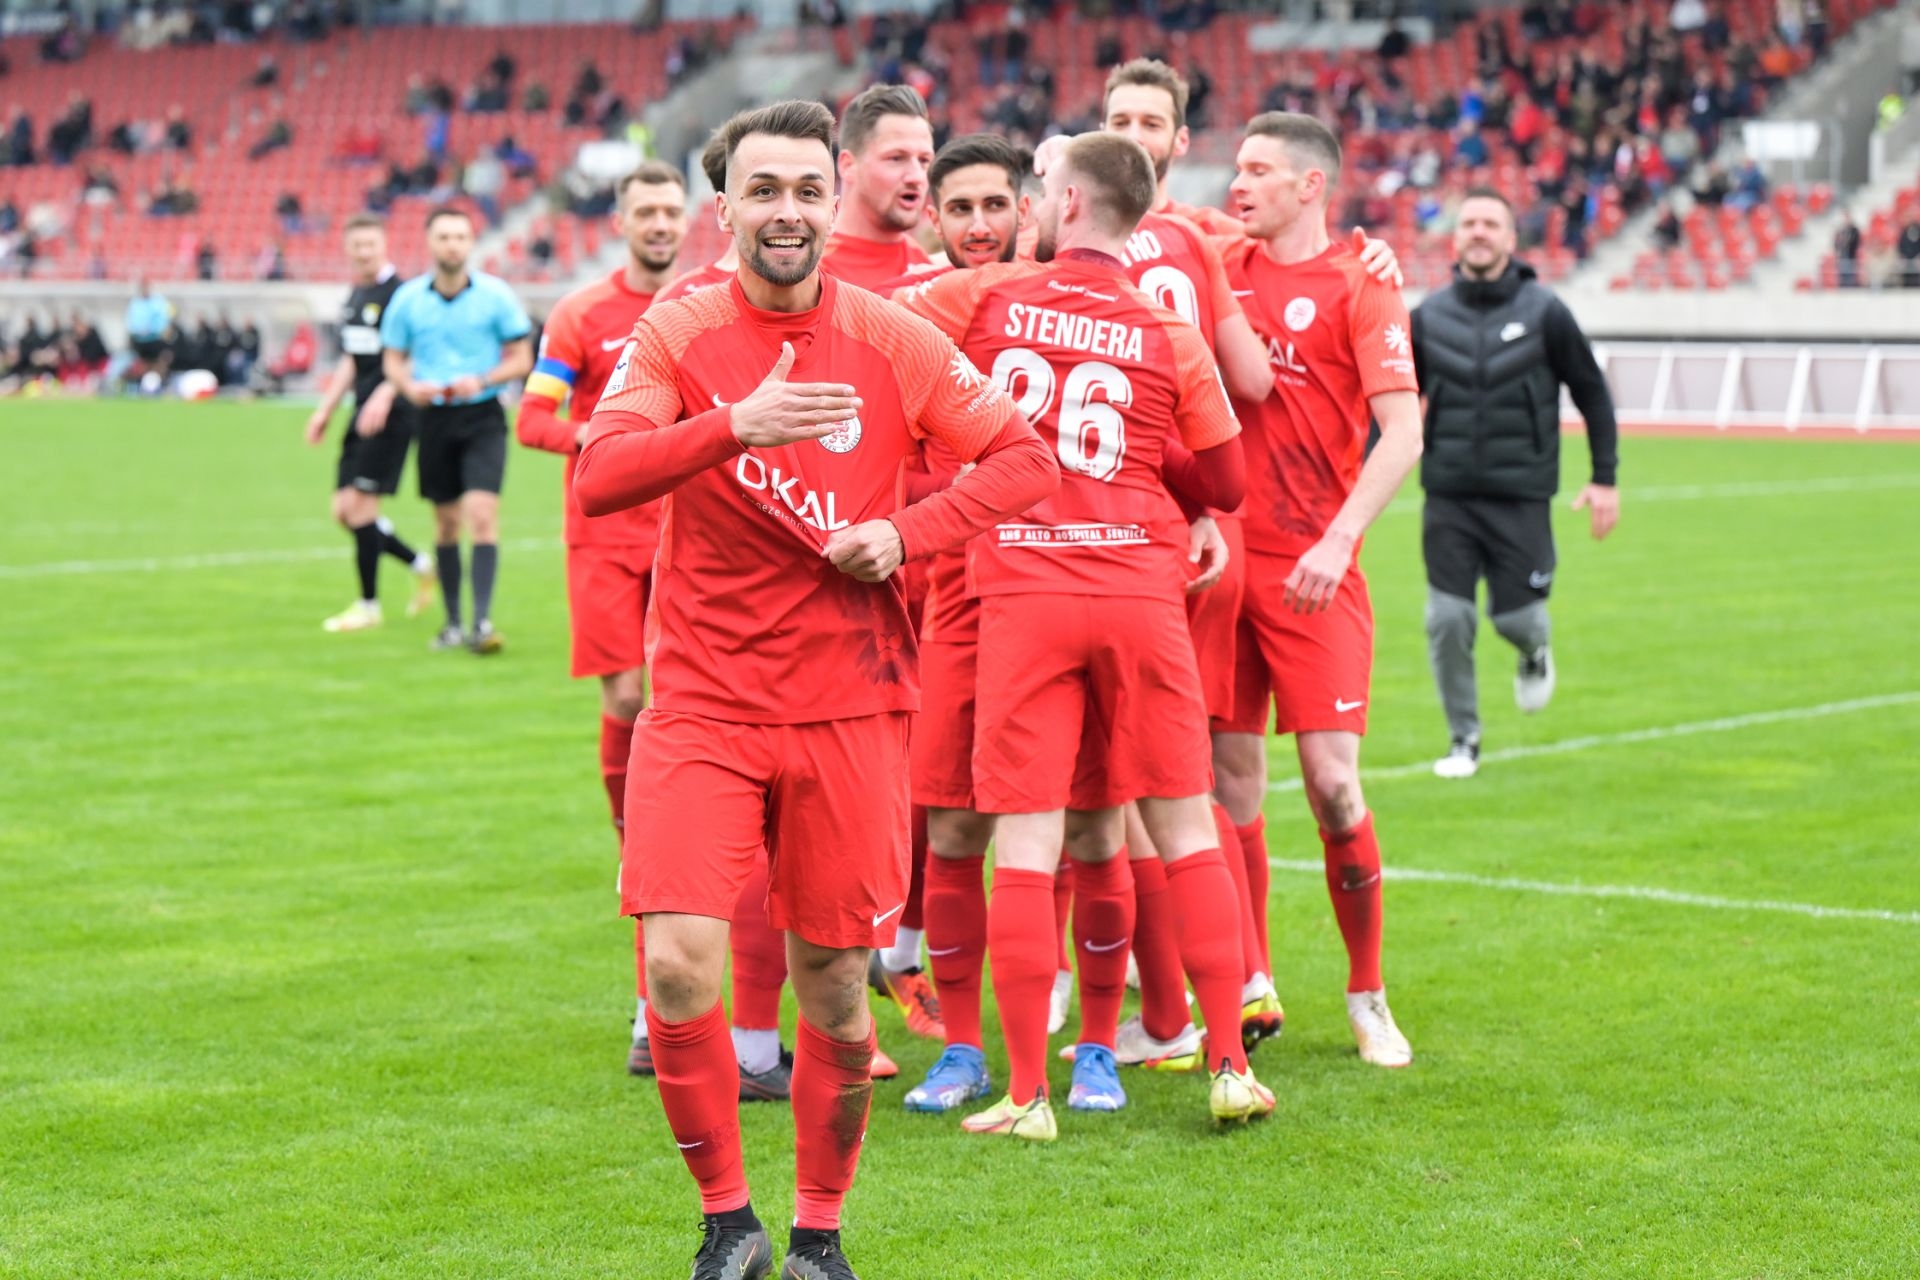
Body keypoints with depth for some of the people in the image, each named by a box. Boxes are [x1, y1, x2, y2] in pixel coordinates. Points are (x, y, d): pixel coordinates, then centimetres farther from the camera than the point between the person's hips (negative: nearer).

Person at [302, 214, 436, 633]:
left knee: (359, 504, -9)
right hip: (363, 412, 9)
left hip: (392, 413, -9)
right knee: (344, 511, 7)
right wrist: (325, 409, 24)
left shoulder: (397, 294, -11)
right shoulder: (355, 297, 16)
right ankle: (421, 565, 23)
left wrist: (384, 395, -30)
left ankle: (368, 606, 2)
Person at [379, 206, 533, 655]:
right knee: (446, 522, 9)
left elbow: (522, 359, 0)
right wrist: (410, 386, -11)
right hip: (435, 417, 2)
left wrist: (481, 380, -16)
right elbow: (393, 360, 11)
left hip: (483, 416, -2)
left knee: (482, 513, -16)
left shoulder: (495, 294, -3)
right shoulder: (407, 298, 3)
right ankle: (453, 624, 20)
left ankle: (482, 621, -17)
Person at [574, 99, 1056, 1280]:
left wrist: (905, 535, -13)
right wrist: (736, 424, -30)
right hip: (704, 704, 0)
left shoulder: (894, 341, 1)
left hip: (848, 708, 1)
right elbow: (598, 476, -15)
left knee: (835, 991, 5)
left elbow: (1024, 459, 1)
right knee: (679, 964, -13)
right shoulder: (677, 336, 0)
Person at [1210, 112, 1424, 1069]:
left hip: (1311, 572, -4)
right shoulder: (1222, 270, 11)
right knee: (1230, 776, 6)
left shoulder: (1358, 288, -3)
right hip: (1220, 556, 4)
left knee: (1332, 783, -6)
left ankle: (1368, 996, 9)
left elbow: (1402, 430, -10)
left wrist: (1338, 539, -20)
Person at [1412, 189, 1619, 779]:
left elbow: (1592, 393, 5)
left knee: (1514, 615, -2)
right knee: (1447, 620, -5)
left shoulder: (1544, 313, -2)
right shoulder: (1428, 317, 3)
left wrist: (1605, 478, 1)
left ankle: (1535, 654, 36)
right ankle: (1463, 740, 11)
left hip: (1521, 497, -1)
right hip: (1447, 496, 1)